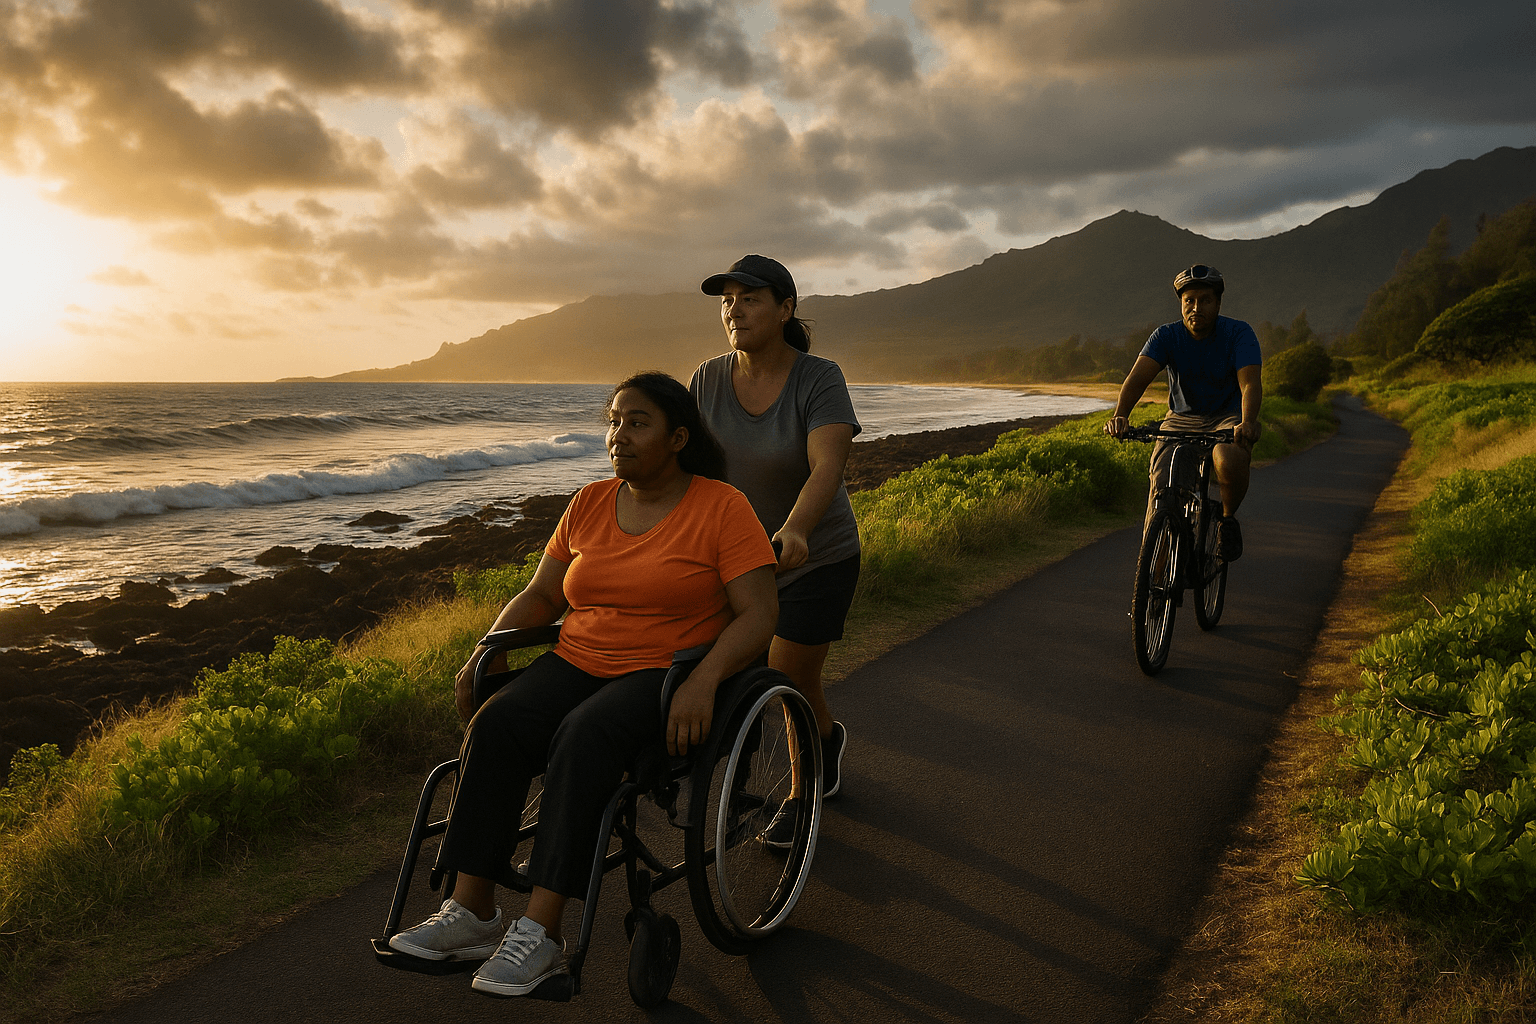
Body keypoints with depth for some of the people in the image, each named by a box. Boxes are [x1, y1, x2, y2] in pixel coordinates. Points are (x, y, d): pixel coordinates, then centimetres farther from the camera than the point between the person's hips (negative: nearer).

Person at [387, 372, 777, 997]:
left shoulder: (722, 509, -4)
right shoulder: (589, 505, 12)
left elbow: (759, 613, -11)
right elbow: (540, 596, 17)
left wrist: (704, 681, -27)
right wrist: (484, 652, 1)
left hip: (666, 676, -5)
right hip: (576, 663, 5)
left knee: (584, 738, -34)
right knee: (494, 726, -24)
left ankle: (539, 933, -31)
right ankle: (471, 912, -20)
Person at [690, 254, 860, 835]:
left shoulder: (819, 379, -19)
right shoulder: (708, 379, -6)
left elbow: (827, 468, -34)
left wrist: (794, 531, -51)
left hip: (816, 560, -4)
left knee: (789, 684, -2)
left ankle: (801, 796, 27)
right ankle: (829, 738, 45)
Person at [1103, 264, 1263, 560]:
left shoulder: (1238, 333, -14)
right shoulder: (1166, 336, -11)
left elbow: (1250, 383, -27)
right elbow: (1138, 377, -26)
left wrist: (1248, 423, -48)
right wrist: (1120, 416, -46)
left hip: (1227, 419, -2)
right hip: (1181, 419, 2)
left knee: (1231, 463, -34)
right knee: (1161, 491, -19)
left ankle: (1228, 518, -4)